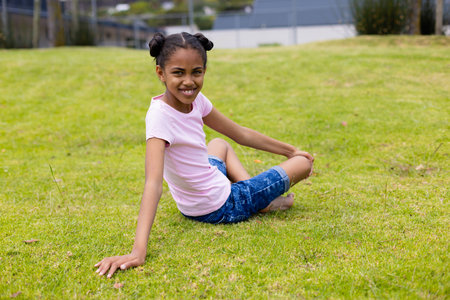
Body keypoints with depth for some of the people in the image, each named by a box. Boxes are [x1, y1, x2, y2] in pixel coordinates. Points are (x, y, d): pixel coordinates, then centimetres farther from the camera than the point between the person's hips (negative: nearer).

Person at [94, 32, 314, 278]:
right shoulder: (160, 115, -29)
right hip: (222, 209, -7)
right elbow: (153, 183, -38)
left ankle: (260, 200, 25)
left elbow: (240, 134, 6)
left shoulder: (195, 100, -6)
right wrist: (138, 251, -45)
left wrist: (289, 150, 14)